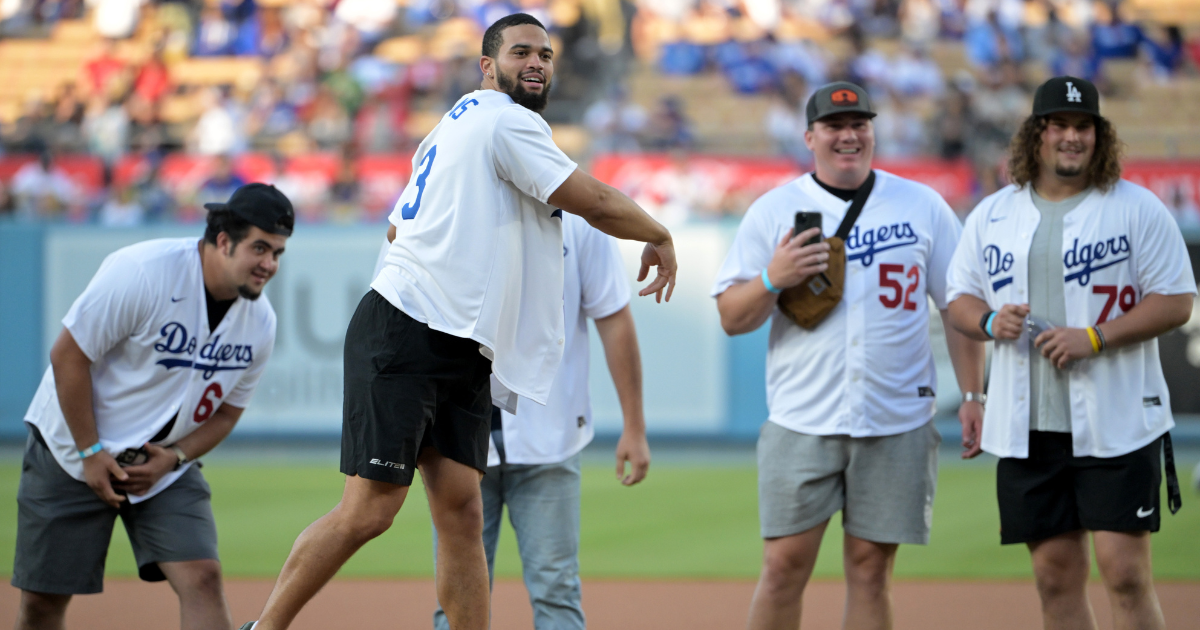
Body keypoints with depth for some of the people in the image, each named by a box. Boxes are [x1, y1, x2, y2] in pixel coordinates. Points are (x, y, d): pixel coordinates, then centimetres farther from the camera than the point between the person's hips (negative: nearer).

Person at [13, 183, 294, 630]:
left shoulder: (260, 322, -6)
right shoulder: (143, 272, -24)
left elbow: (227, 410, 7)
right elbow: (68, 356, -18)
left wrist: (173, 458, -11)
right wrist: (91, 454, -17)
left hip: (166, 465, 4)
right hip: (72, 452, -4)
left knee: (202, 577, -16)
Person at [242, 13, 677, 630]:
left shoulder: (451, 129, 25)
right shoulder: (506, 121, -6)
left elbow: (398, 227, 33)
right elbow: (596, 203, -9)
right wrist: (660, 238, 9)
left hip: (461, 355, 10)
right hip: (404, 341, -10)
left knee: (461, 512, 0)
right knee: (369, 510, -13)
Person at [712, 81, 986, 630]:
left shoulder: (922, 206, 8)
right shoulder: (774, 211, 5)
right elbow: (732, 318, 3)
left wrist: (972, 395, 3)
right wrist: (774, 278, -16)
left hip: (898, 423, 1)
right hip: (802, 421, -1)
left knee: (870, 567, 3)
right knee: (784, 565, -5)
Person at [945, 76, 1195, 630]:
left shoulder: (1138, 209, -1)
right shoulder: (993, 215, 11)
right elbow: (961, 299, 16)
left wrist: (1094, 338, -16)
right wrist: (990, 322, -7)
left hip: (1115, 427, -4)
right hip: (1026, 430, 4)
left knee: (1124, 570, -10)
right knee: (1056, 576, 7)